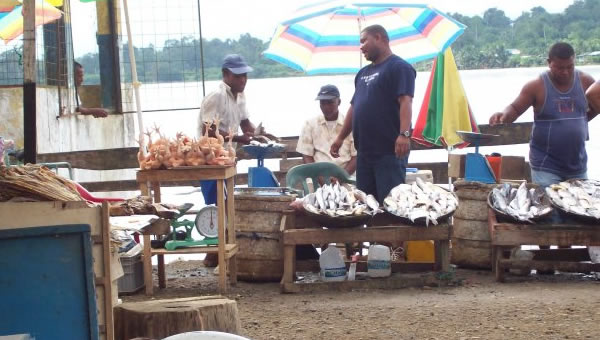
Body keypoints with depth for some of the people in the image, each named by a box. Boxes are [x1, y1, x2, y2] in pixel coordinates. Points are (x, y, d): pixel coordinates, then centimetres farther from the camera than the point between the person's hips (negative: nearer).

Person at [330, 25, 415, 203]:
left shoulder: (399, 67, -5)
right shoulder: (363, 73, 22)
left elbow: (405, 102, -16)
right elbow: (354, 107, 26)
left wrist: (404, 134, -28)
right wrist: (340, 138, 20)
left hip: (390, 151, -8)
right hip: (365, 151, 9)